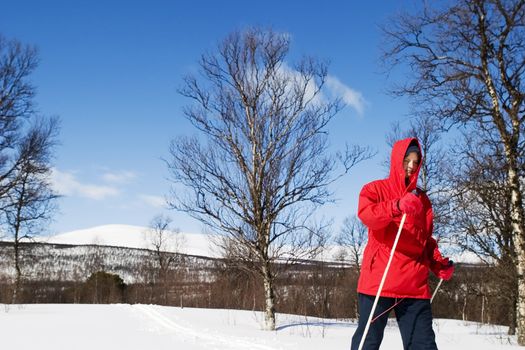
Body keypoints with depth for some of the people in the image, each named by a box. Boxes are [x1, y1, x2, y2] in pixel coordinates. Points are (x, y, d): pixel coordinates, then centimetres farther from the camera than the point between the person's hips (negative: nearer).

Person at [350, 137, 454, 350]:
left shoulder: (421, 199, 20)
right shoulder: (375, 189, 6)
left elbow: (427, 240, 22)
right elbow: (366, 214, -15)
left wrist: (440, 264, 3)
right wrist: (397, 207, -34)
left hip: (415, 284, 4)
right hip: (379, 280, -4)